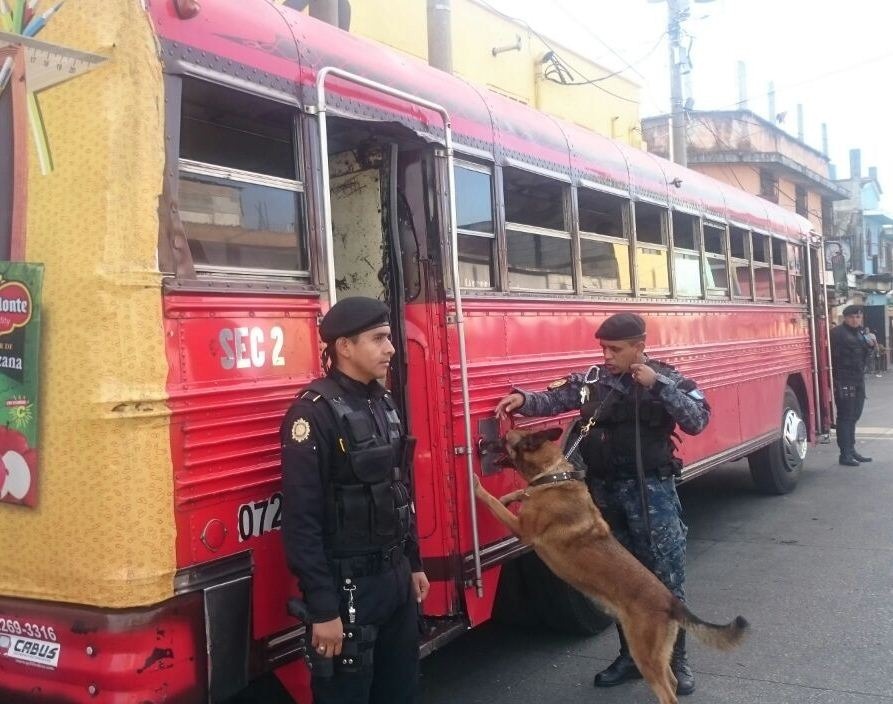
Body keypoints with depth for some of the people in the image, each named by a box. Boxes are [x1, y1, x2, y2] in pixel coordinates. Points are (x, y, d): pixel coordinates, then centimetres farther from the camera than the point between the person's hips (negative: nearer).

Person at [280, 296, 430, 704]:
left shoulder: (383, 402, 8)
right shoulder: (315, 412, -17)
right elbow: (301, 521, -21)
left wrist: (413, 563, 17)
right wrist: (322, 609, -21)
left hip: (396, 575, 8)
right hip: (348, 586, -8)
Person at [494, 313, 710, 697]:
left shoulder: (667, 379, -3)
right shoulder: (593, 379, 4)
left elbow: (698, 420, -13)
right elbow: (555, 399, 2)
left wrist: (658, 385, -19)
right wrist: (524, 399, -17)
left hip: (651, 489, -3)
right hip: (604, 490, 4)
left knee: (666, 577, 2)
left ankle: (676, 659, 17)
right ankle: (632, 654, 27)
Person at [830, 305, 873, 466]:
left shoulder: (860, 332, 15)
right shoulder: (838, 333, -11)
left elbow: (864, 356, 22)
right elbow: (834, 357, -17)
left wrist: (869, 345, 1)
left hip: (858, 380, 8)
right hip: (843, 381, -8)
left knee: (853, 416, 14)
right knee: (845, 417, -5)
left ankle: (851, 450, 23)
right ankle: (845, 454, -2)